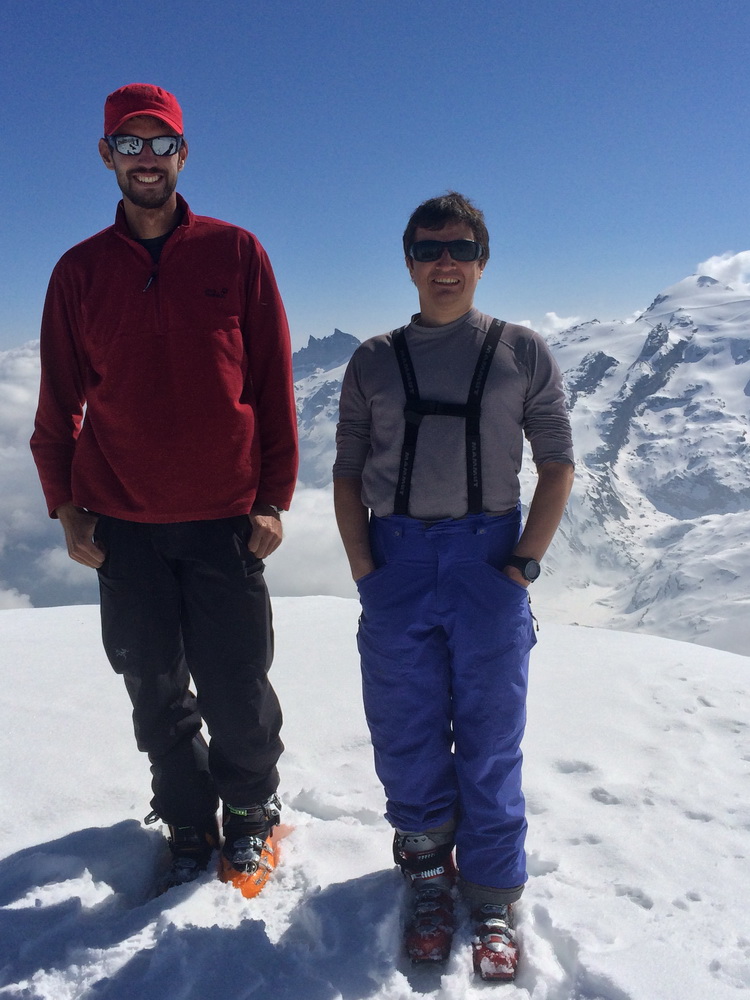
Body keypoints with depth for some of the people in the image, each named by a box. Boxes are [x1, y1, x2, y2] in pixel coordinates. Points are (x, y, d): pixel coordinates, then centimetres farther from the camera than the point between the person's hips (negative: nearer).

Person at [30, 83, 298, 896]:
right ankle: (188, 823, 31)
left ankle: (249, 811, 30)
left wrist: (273, 498, -4)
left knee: (235, 689, 4)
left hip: (225, 519, -2)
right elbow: (59, 401, 10)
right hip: (122, 523, 2)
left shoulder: (236, 254, 2)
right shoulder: (80, 270, 7)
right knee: (156, 692, 11)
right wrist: (65, 507, 4)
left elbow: (273, 383, 1)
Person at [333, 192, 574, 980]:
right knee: (405, 735, 8)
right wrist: (364, 567, -2)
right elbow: (348, 472, 9)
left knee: (490, 738, 5)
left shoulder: (522, 352, 5)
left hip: (487, 556, -1)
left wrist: (525, 561, -5)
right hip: (396, 561, 2)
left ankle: (492, 901, 23)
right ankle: (427, 878, 30)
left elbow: (557, 463, 5)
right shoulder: (373, 361, 9)